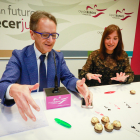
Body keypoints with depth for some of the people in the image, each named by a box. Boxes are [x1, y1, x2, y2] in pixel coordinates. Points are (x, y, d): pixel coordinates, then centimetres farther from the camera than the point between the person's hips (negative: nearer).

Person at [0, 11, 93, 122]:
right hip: (29, 110, -1)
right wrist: (13, 89, -37)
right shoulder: (19, 56, -3)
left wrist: (77, 83, -21)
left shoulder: (59, 57, 9)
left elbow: (67, 78, 2)